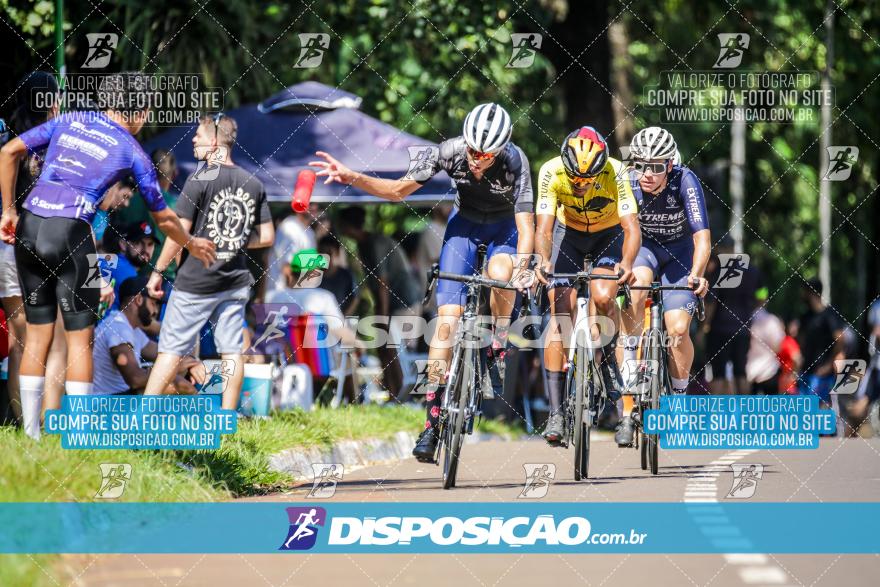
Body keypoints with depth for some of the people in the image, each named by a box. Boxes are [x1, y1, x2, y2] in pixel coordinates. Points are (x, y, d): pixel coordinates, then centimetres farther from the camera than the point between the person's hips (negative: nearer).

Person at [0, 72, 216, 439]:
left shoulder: (68, 121, 15)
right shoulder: (131, 151, 7)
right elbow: (163, 217, 17)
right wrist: (192, 245, 35)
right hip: (70, 233, -4)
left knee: (37, 333, 11)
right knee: (79, 337, 4)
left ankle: (31, 437, 12)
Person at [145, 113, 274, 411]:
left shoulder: (200, 180, -12)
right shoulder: (253, 184, 4)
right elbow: (266, 238, 7)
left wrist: (158, 271, -4)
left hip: (196, 282, -5)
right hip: (235, 282, 5)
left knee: (171, 350, -1)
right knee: (231, 351, 7)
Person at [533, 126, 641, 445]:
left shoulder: (615, 173, -33)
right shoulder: (551, 172, -30)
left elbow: (632, 228, -37)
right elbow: (544, 227, -33)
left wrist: (626, 263, -56)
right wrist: (544, 261, -53)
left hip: (609, 235, -1)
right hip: (569, 233, 1)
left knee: (602, 297, -27)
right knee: (560, 314, -14)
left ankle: (609, 356, 5)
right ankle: (556, 412, -15)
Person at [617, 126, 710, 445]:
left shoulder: (685, 181, -29)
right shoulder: (627, 182, -24)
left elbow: (702, 238, -33)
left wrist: (696, 275, -50)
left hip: (680, 251, -1)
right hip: (644, 247, 1)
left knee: (678, 328, -17)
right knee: (635, 288, -34)